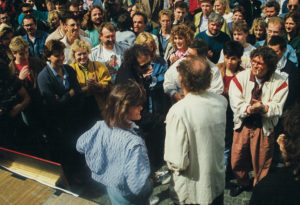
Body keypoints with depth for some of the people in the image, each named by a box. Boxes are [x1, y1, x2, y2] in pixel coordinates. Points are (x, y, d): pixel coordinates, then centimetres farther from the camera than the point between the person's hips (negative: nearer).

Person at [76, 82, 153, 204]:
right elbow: (138, 187, -38)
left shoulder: (100, 127, -17)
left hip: (109, 188, 6)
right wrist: (148, 187, -15)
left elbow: (80, 146, 2)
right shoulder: (134, 143, -38)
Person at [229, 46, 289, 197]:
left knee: (262, 162, 9)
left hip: (264, 127, -1)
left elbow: (278, 108, -10)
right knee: (237, 159, 12)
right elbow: (235, 104, -10)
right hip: (243, 124, 2)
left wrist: (264, 108, -30)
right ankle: (243, 183, 42)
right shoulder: (240, 78, -5)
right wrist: (249, 108, -28)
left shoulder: (279, 82, -7)